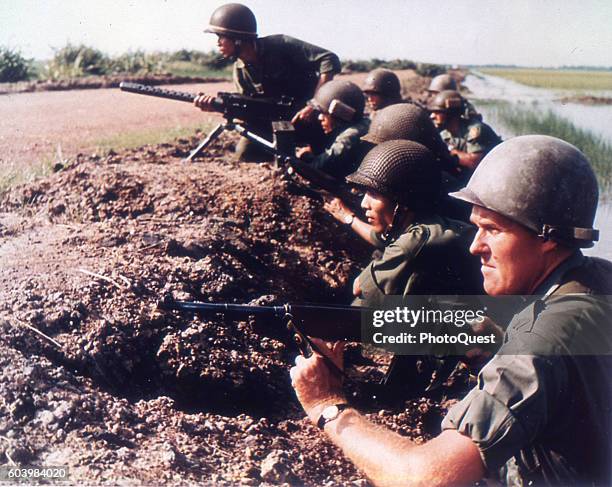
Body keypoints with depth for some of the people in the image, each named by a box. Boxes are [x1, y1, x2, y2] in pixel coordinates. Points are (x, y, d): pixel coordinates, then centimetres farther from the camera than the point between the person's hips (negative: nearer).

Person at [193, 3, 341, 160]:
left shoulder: (280, 46, -24)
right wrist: (216, 104, -27)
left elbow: (330, 59, -28)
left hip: (308, 113, -5)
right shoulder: (240, 69, -6)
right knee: (246, 151, -8)